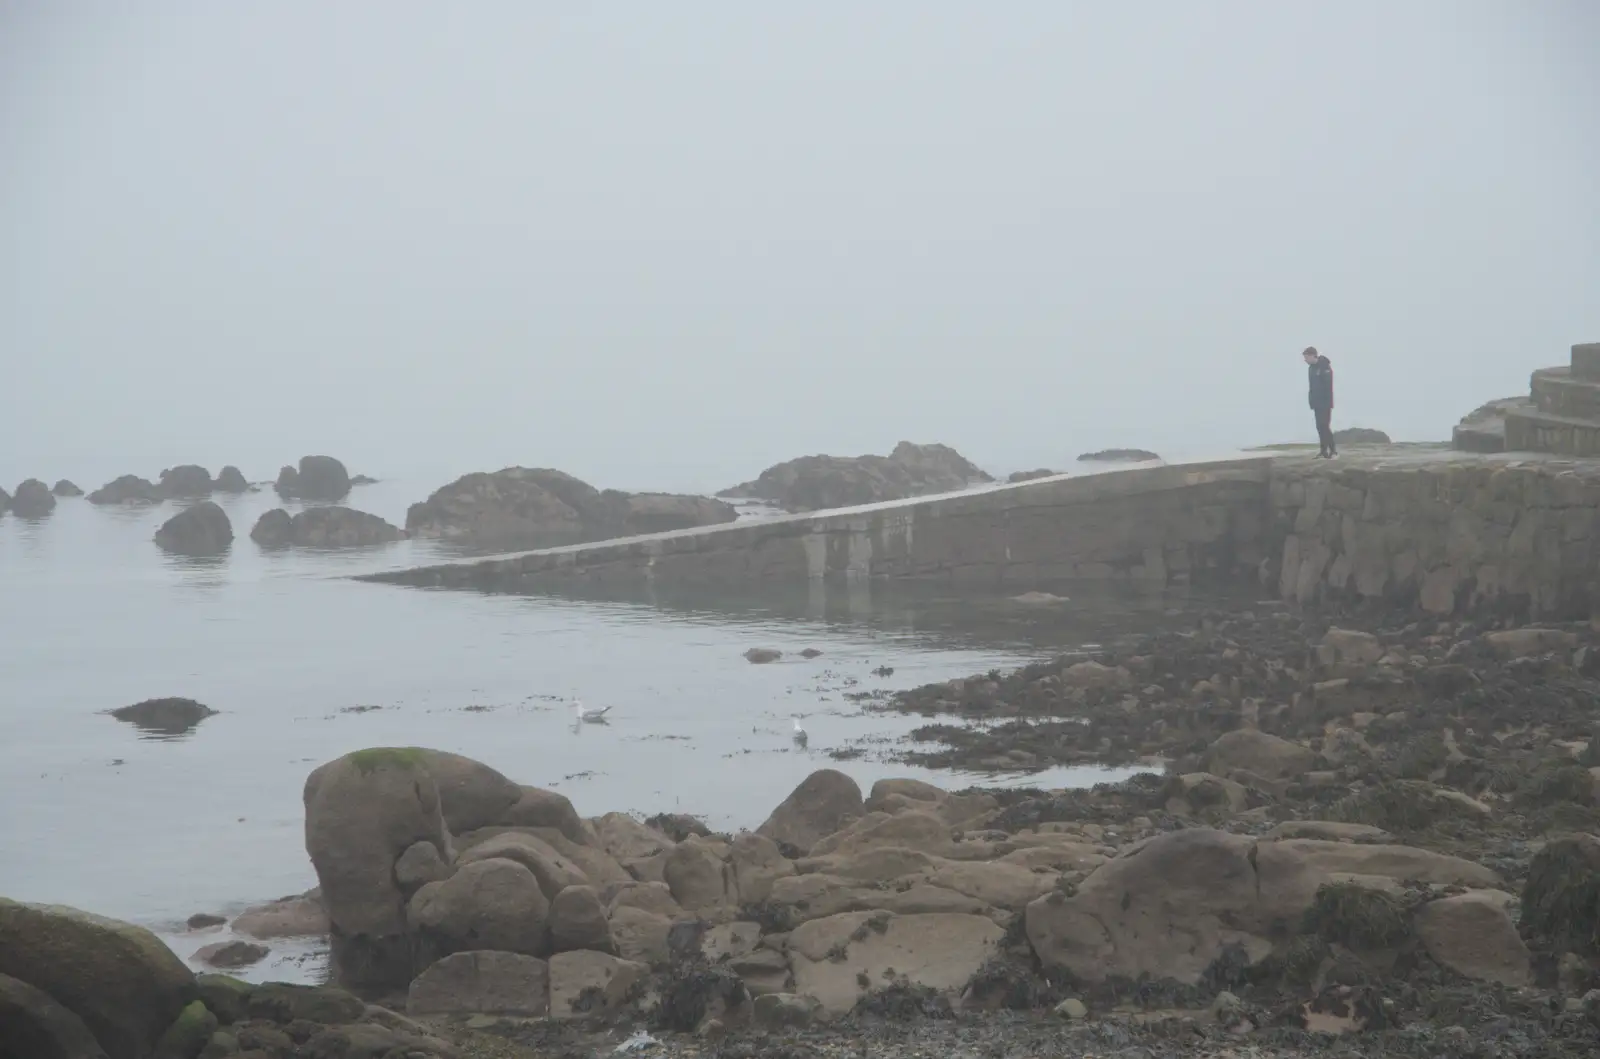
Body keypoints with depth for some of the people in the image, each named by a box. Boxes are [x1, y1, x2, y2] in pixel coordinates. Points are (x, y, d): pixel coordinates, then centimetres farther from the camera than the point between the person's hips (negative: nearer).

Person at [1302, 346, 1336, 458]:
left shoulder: (1325, 367, -13)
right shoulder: (1311, 368, 12)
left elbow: (1328, 387, -17)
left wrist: (1329, 403, -21)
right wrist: (1312, 402, 12)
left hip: (1325, 403, -8)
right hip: (1317, 403, 8)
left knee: (1324, 426, -12)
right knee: (1320, 427, 5)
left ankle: (1333, 449, -5)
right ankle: (1324, 451, 7)